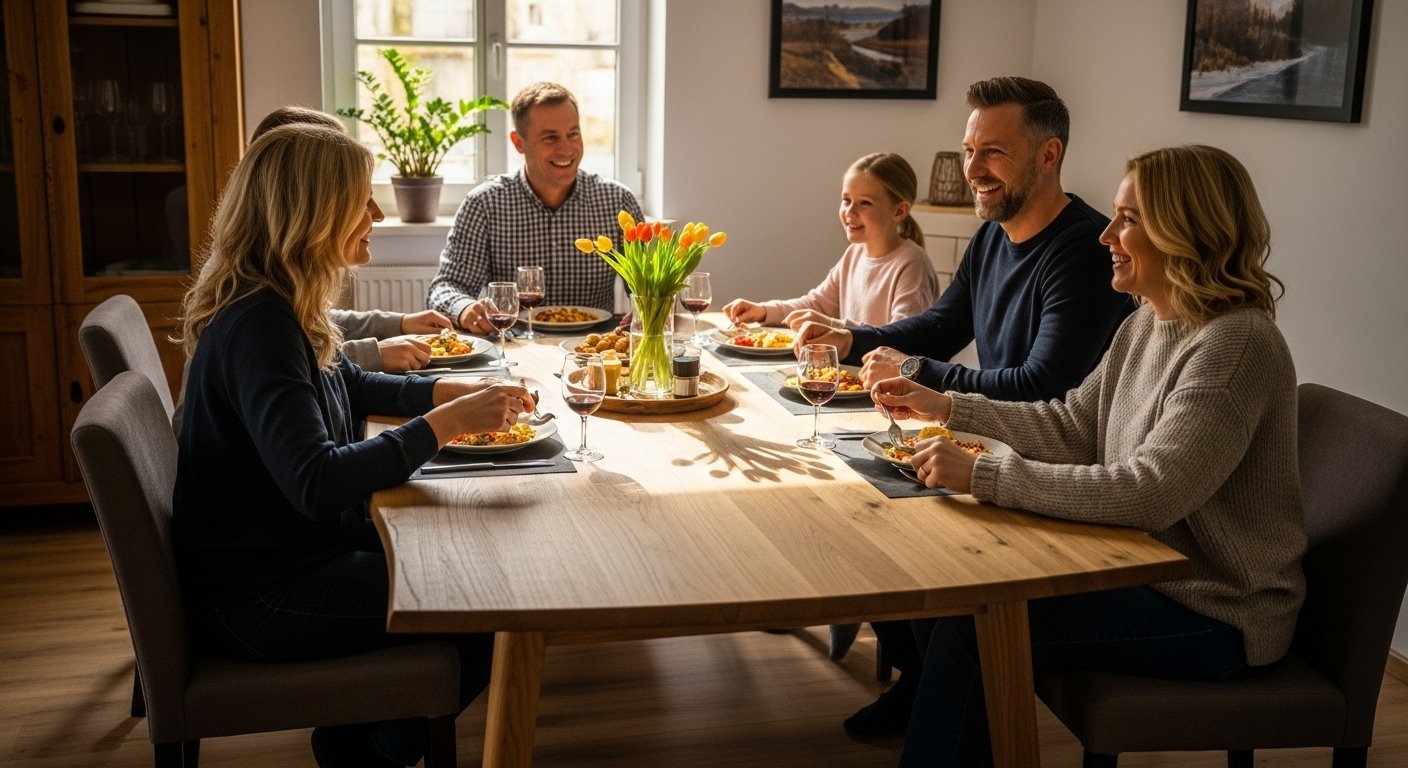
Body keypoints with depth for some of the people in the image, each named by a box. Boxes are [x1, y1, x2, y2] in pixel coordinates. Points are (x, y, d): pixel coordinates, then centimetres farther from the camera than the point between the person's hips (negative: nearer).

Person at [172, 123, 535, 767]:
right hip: (253, 597, -10)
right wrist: (446, 423, -28)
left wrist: (455, 390, 6)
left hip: (290, 550, 10)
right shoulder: (258, 324, -26)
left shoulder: (282, 307, 5)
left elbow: (353, 387, 22)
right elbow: (317, 483, -34)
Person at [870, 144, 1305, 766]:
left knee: (969, 627, -17)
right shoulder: (1146, 325, 5)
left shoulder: (1236, 343, -23)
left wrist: (982, 475, -30)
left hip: (1215, 612, -8)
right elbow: (1071, 424, 14)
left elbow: (1149, 493, -30)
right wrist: (946, 406, 7)